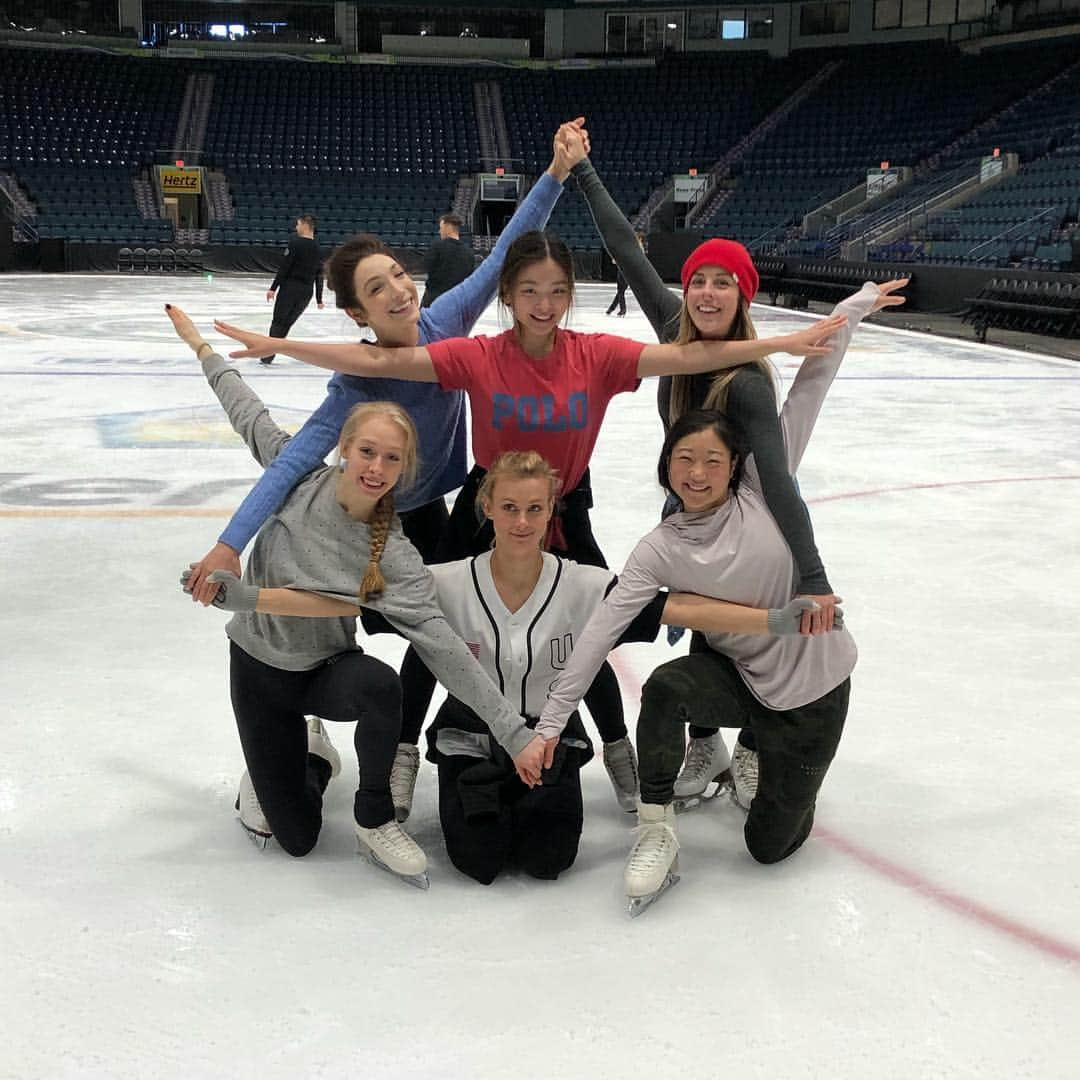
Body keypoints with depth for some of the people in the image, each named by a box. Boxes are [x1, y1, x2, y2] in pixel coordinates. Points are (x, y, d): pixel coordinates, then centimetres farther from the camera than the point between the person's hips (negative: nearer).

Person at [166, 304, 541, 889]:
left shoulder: (394, 556, -24)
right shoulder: (301, 476, -17)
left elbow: (440, 642, -30)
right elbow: (249, 413, 0)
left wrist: (513, 730, -37)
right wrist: (200, 344, 13)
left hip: (328, 667, -1)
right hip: (258, 666, 2)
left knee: (379, 684, -40)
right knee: (296, 836, 0)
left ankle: (375, 820, -13)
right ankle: (307, 752, 35)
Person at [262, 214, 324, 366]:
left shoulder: (295, 243, -10)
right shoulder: (317, 248, 8)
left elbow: (284, 267, -14)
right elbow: (319, 276, 10)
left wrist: (273, 288, -11)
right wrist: (319, 299, 15)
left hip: (290, 287, -5)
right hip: (306, 291, 5)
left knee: (278, 321, 3)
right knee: (287, 322, 14)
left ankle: (268, 354, -2)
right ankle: (269, 353, 17)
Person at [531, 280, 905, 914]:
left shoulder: (764, 493, -14)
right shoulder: (662, 550, -11)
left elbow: (808, 390, -14)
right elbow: (601, 630, -17)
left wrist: (854, 309, -14)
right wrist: (549, 726, -22)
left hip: (814, 686, -1)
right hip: (738, 675, 1)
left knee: (771, 843, 4)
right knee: (665, 686, -33)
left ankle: (776, 765, 38)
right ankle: (657, 832, -15)